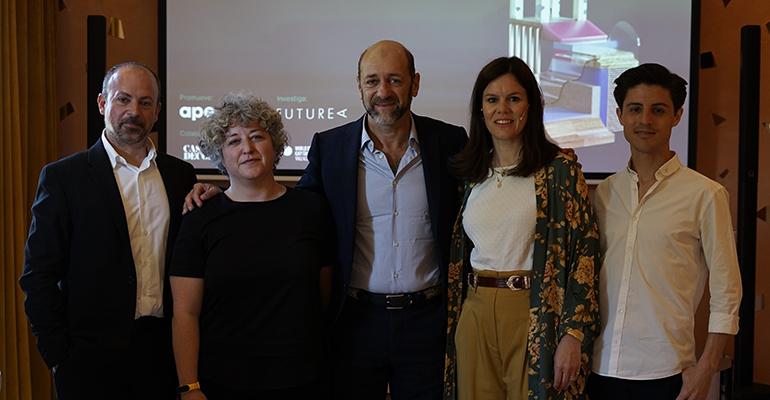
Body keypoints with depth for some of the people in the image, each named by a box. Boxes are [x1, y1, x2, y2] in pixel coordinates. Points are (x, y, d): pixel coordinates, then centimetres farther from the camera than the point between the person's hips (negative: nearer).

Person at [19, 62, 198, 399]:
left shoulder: (180, 173, 8)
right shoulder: (62, 176, -3)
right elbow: (38, 277, -5)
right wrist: (60, 356, -8)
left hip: (164, 350, 3)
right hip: (92, 359, -3)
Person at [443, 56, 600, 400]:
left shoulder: (560, 169, -5)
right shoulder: (471, 175, 9)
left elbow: (584, 249, -9)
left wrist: (573, 334, -15)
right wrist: (454, 322, 12)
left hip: (535, 319, -4)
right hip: (475, 317, 4)